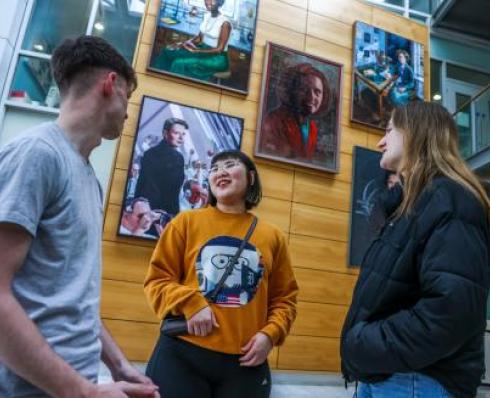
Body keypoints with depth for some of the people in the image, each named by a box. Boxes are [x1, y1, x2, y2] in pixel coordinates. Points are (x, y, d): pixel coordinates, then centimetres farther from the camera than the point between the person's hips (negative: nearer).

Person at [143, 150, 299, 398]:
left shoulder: (273, 237, 8)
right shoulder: (186, 222, 3)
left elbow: (284, 298, 12)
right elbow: (157, 280, 2)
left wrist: (270, 334, -4)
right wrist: (189, 303, -15)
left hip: (245, 362, 2)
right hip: (182, 354, -1)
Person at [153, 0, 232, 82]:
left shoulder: (225, 23, -19)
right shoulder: (206, 15, 4)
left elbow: (219, 49, -19)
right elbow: (199, 37, 11)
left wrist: (196, 51, -25)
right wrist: (185, 43, -8)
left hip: (218, 58, -8)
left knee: (181, 62, -27)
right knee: (168, 52, -6)